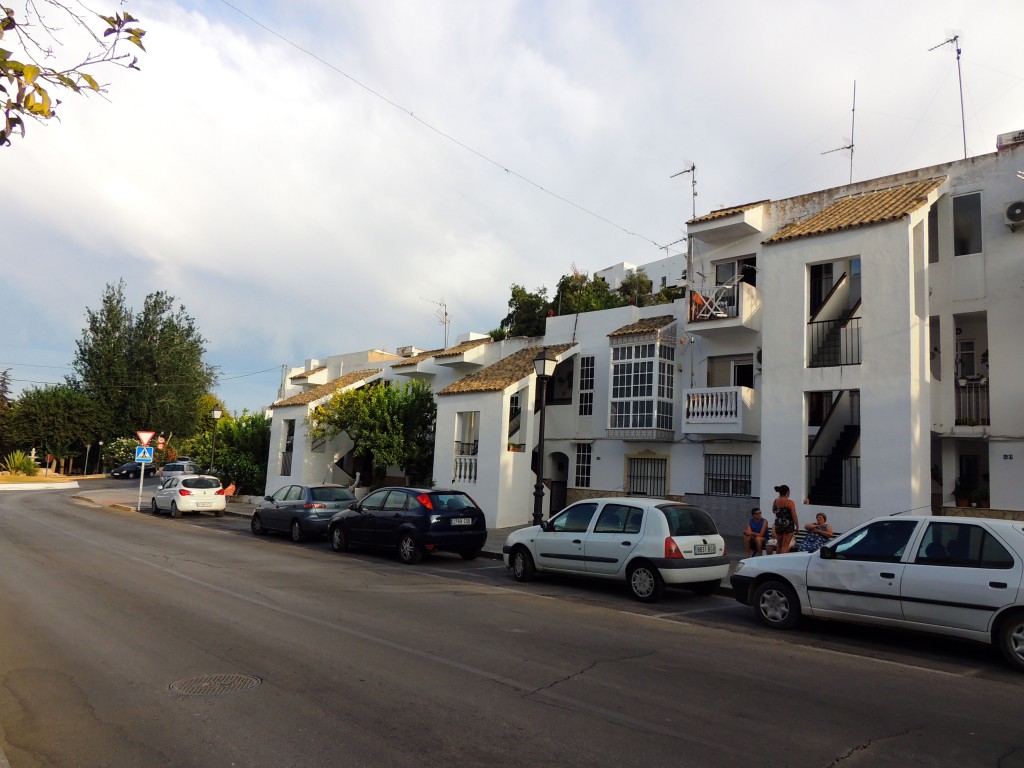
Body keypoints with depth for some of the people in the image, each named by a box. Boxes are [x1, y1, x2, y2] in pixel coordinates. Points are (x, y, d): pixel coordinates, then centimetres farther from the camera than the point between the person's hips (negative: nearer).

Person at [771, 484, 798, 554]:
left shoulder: (775, 501, 0)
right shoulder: (790, 502, -14)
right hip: (788, 525, -5)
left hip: (778, 524, 5)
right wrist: (797, 526, -3)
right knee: (785, 546, -2)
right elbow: (794, 516, -13)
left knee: (779, 545, 17)